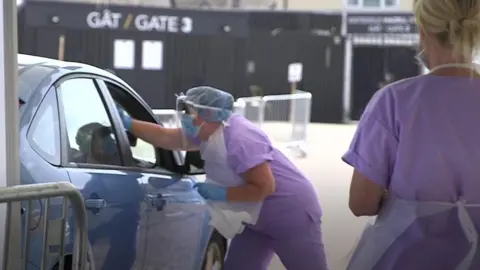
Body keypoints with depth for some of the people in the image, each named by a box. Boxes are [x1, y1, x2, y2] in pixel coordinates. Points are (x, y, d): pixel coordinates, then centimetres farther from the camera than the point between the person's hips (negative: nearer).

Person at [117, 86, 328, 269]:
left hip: (291, 215, -10)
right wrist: (128, 123, -1)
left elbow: (265, 187, -29)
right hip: (257, 220, 10)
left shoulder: (239, 140, -28)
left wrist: (222, 194, -23)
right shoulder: (208, 133, 0)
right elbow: (166, 138, 5)